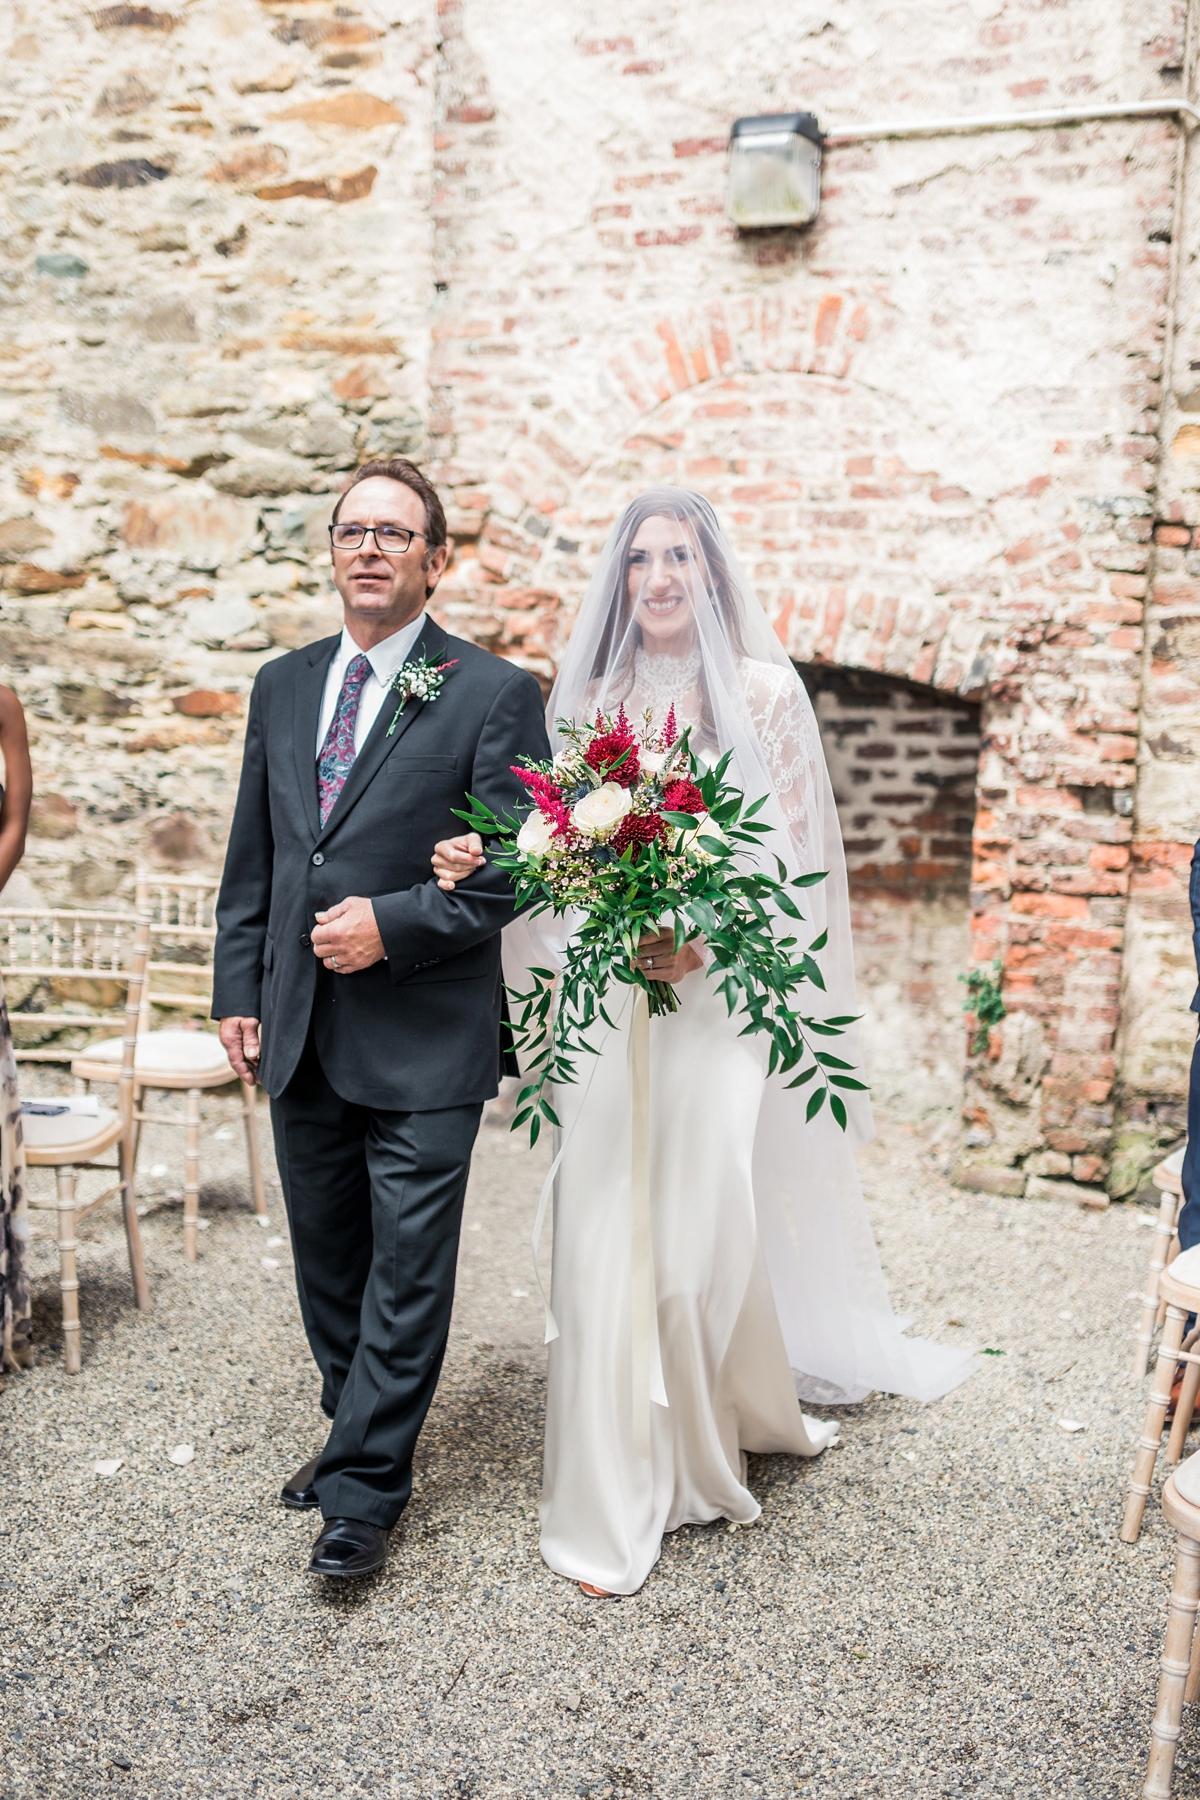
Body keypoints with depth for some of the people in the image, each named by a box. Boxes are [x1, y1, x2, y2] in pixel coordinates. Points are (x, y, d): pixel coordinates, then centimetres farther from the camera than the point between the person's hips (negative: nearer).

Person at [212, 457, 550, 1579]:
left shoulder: (492, 694, -5)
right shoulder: (281, 687, 11)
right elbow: (251, 858, 14)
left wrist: (393, 926, -16)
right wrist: (238, 989, 8)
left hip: (423, 1037, -5)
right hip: (299, 1031, 6)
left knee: (407, 1270, 2)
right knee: (327, 1259, 18)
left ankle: (364, 1486, 17)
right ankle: (361, 1432, 37)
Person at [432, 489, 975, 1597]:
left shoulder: (765, 690, 2)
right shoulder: (591, 695, 11)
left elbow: (793, 847, -3)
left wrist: (701, 937, -18)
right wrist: (482, 864, -9)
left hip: (722, 991, -2)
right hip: (606, 995, 3)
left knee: (710, 1218, 1)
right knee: (605, 1230, 2)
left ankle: (747, 1413, 33)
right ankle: (610, 1504, 17)